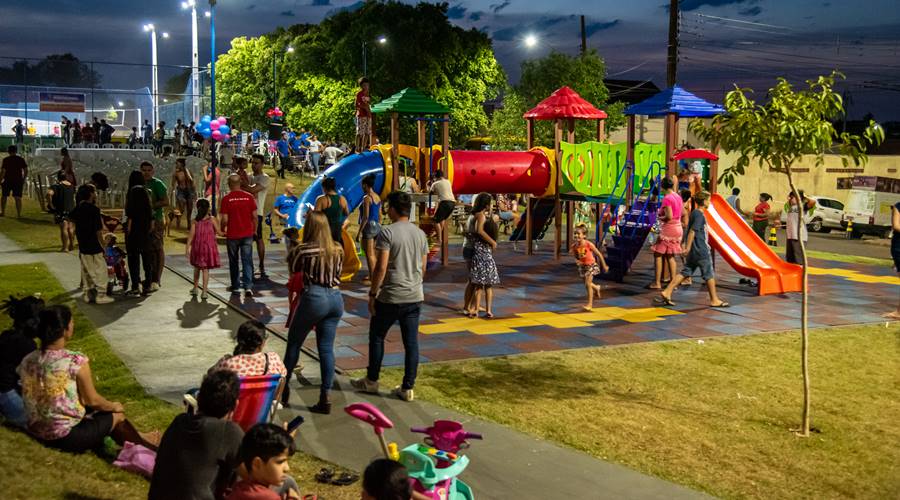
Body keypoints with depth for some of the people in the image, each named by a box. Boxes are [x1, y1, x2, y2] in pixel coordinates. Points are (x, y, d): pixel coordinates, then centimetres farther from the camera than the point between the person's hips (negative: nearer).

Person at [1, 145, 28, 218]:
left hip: (7, 180, -2)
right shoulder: (21, 159, 1)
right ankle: (19, 214, -3)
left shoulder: (6, 160, -6)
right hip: (18, 181, 2)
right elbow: (26, 171, 1)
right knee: (18, 198, 2)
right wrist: (23, 180, 11)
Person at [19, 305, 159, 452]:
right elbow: (92, 400, -10)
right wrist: (114, 406, 12)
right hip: (67, 436, -6)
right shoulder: (76, 361, -22)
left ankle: (138, 438, 45)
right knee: (117, 414, 18)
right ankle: (139, 441, 44)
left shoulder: (27, 361, -3)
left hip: (36, 432, 7)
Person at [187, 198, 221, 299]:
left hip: (197, 247, 2)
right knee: (205, 269, 2)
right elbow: (219, 232, -1)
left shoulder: (195, 221, -4)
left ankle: (195, 289, 30)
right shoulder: (212, 219, -7)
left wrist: (187, 248, -3)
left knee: (197, 268, 20)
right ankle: (204, 291, -4)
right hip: (209, 247, -2)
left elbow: (191, 235, -7)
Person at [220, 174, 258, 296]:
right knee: (247, 261, 3)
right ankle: (248, 286, -7)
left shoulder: (226, 199, -9)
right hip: (247, 234, 1)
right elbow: (254, 216, -1)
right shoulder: (249, 197, -3)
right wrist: (254, 229, 15)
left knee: (233, 262, 13)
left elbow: (224, 219, -10)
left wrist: (222, 229, 9)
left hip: (232, 235, -1)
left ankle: (236, 286, 21)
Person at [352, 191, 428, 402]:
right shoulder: (420, 234, 7)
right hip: (415, 297, 5)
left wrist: (373, 293, -8)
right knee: (411, 342, 6)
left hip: (390, 297, -5)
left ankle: (371, 381, 23)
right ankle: (408, 388, 10)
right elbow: (423, 268, 13)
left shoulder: (387, 233, -12)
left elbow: (381, 267, -16)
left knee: (377, 337, 13)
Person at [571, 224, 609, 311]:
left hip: (591, 265, -5)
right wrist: (576, 261, -18)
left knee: (588, 284, -14)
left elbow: (599, 254, -11)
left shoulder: (589, 244, -23)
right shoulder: (574, 246, -12)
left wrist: (604, 266, -3)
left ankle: (590, 304, -5)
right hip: (582, 267, 5)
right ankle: (596, 288, 55)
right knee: (586, 284, 19)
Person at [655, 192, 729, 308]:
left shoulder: (695, 213, 15)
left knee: (685, 272, 7)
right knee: (709, 274, 2)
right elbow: (692, 231, -21)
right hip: (701, 251, -9)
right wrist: (688, 247, -23)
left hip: (693, 251, 9)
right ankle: (714, 300, 11)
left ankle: (666, 293, 0)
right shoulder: (699, 215, -14)